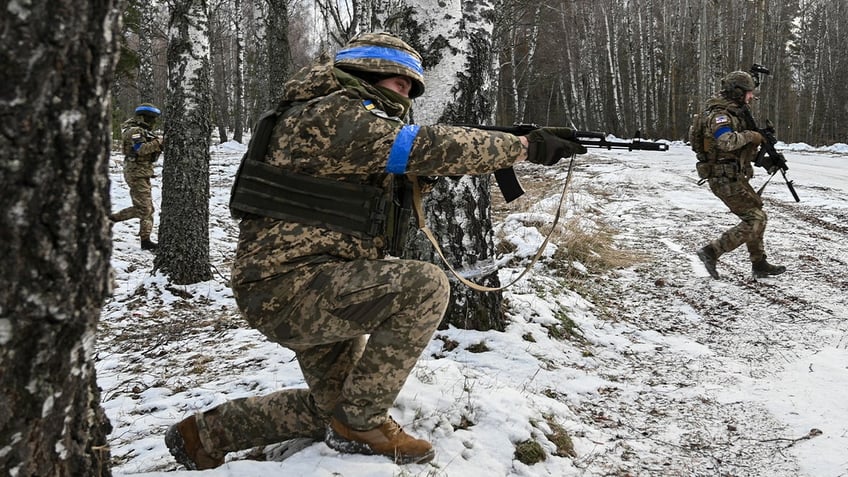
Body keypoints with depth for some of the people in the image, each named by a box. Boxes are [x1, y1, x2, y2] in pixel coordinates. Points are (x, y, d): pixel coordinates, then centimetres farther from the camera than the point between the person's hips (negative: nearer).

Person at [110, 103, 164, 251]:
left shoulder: (144, 131, 18)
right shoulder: (134, 131, -13)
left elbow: (151, 149, 15)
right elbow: (141, 149, -28)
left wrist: (159, 145, -3)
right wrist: (159, 142, -27)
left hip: (142, 174, 10)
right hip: (137, 173, -10)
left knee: (140, 208, 14)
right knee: (146, 208, -9)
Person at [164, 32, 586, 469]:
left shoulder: (352, 121, 18)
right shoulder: (334, 113, -15)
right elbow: (425, 148, -23)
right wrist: (527, 146, -18)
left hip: (310, 289, 11)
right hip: (287, 287, -11)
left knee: (333, 406, 24)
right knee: (425, 286, -25)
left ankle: (207, 431, 35)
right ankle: (361, 423, -9)